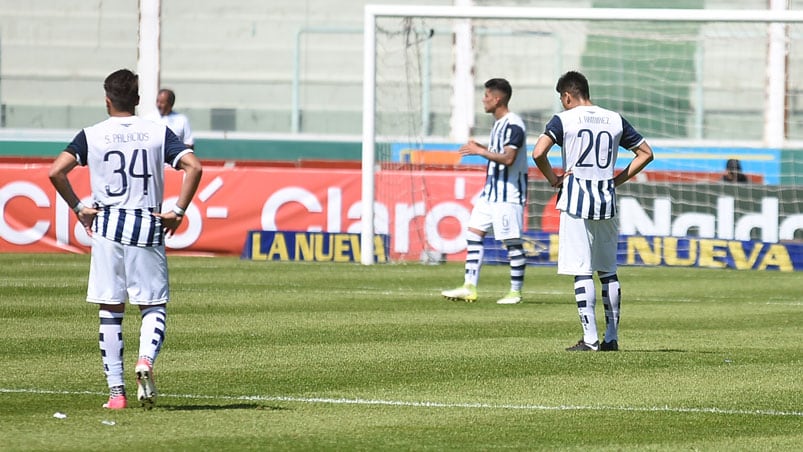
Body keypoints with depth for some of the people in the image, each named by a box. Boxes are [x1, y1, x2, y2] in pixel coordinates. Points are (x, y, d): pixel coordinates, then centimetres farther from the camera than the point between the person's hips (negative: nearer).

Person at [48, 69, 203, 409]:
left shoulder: (91, 135, 2)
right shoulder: (158, 133, 3)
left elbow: (56, 171, -9)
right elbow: (193, 166, -9)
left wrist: (78, 208, 1)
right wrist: (178, 211, -3)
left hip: (107, 227, 0)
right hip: (148, 228, 0)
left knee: (110, 311, 6)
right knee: (154, 305, 8)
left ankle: (116, 390, 3)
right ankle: (146, 359, -21)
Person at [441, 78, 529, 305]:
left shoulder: (513, 125, -16)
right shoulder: (499, 124, 14)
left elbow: (508, 158, -25)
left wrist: (480, 151, -20)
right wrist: (480, 147, 12)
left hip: (508, 193, -10)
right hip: (491, 191, 10)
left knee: (512, 242, -3)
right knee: (473, 233, 4)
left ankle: (515, 291, 5)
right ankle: (469, 287, 4)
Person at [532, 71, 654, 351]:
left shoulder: (563, 119, -3)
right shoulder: (615, 120, 10)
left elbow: (538, 153, -17)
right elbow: (646, 153, 13)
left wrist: (553, 179, -1)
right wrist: (618, 180, 13)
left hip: (576, 201, -4)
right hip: (607, 202, 4)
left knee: (582, 271, -4)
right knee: (608, 271, 13)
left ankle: (590, 337, -8)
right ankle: (611, 337, 13)